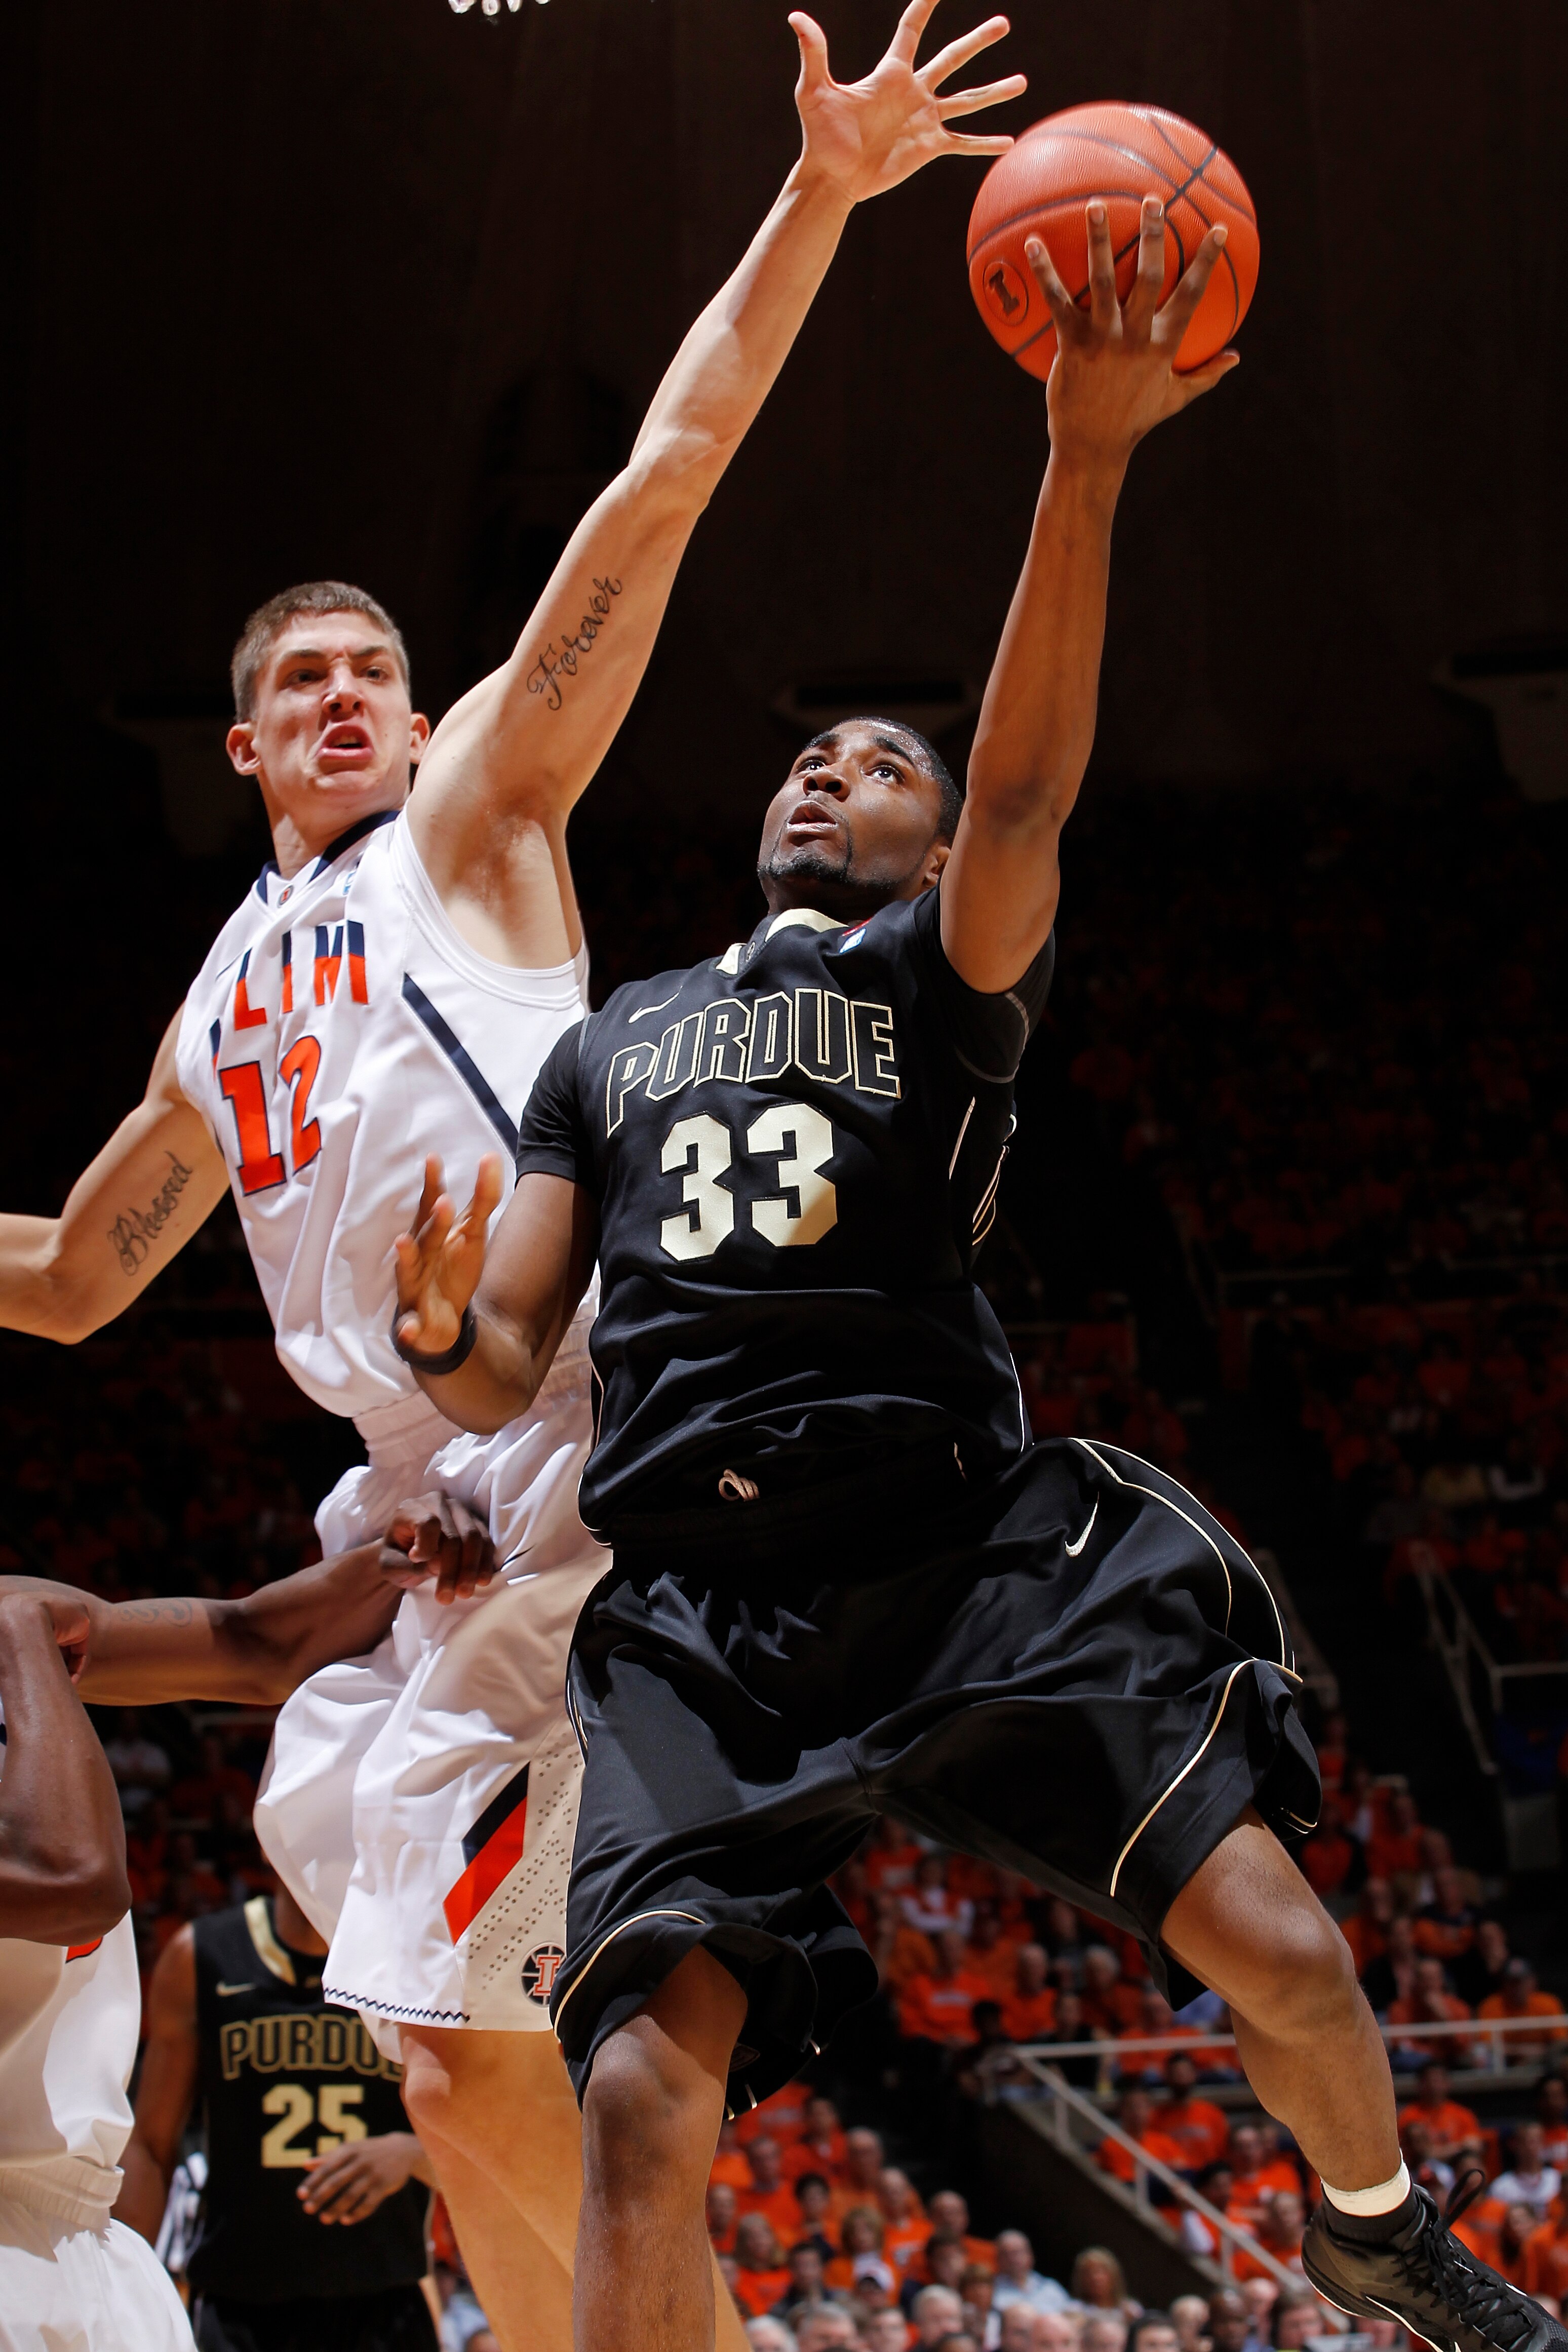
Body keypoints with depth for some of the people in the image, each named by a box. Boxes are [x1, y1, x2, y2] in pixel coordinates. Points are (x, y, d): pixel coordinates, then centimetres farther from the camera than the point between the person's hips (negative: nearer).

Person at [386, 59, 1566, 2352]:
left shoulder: (945, 970, 12)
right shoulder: (610, 1043, 24)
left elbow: (1025, 785, -10)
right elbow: (503, 1378, 18)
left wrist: (1088, 458, -24)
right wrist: (442, 1331, -8)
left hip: (971, 1543, -2)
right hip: (702, 1601, 2)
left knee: (1273, 1945, -12)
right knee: (647, 2094, -19)